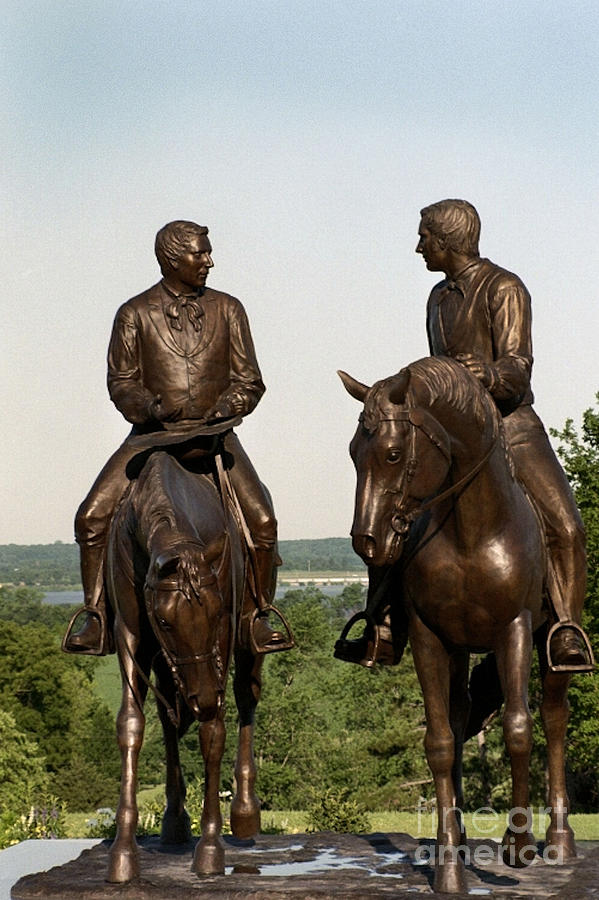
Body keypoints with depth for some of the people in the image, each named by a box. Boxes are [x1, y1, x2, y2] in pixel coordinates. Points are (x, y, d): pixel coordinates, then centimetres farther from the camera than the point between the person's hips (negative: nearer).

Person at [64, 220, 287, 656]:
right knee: (92, 516, -16)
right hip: (152, 433, 0)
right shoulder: (135, 314, 4)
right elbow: (121, 381, 4)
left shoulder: (227, 310, 8)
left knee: (262, 518, -20)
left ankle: (257, 615, -1)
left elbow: (249, 379, 9)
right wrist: (148, 407, -17)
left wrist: (227, 407, -12)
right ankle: (97, 619, -4)